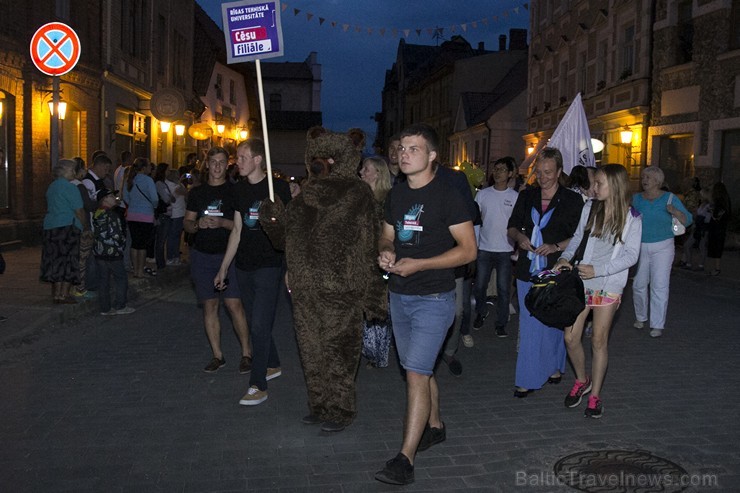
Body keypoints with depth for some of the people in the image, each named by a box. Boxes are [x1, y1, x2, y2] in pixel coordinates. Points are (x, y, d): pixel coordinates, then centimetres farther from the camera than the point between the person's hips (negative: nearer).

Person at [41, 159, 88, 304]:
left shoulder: (51, 187, 16)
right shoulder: (69, 187, -11)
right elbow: (79, 211, -12)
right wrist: (86, 226, 2)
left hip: (50, 227, 9)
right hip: (67, 227, -8)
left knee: (55, 259, 11)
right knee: (68, 260, -3)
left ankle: (56, 292, 15)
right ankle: (64, 294, -4)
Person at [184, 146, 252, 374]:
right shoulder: (196, 192, 10)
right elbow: (187, 224, 11)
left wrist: (222, 223, -20)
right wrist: (198, 224, -11)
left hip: (228, 254, -3)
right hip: (202, 255, 3)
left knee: (234, 304, -8)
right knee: (209, 306, 7)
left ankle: (246, 353, 5)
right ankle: (217, 355, 16)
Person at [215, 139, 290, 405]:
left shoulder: (278, 187, -7)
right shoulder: (239, 189, 9)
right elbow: (237, 230, 15)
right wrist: (224, 268, 15)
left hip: (269, 266, -6)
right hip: (244, 267, 6)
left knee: (259, 325, -8)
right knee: (255, 323, 14)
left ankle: (258, 386, -1)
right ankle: (273, 365, 35)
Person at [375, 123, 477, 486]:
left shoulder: (447, 196, -12)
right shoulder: (397, 194, 8)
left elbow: (469, 249, -14)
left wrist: (417, 264, -21)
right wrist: (385, 252, -6)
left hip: (433, 299, -7)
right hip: (399, 296, 7)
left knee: (416, 373, -11)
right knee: (420, 369, 18)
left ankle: (405, 459, -5)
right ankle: (435, 426, 39)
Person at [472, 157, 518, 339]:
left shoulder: (515, 196, 0)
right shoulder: (483, 194, 4)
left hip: (505, 250, -2)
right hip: (484, 248, 2)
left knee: (503, 289, 2)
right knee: (479, 286, 8)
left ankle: (501, 323, 14)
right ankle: (481, 313, 32)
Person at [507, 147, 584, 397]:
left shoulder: (572, 200, -3)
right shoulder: (526, 196, 8)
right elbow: (512, 227, 15)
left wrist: (556, 247, -18)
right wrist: (519, 236, -7)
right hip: (528, 271, 3)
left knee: (554, 322, 10)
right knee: (528, 326, 3)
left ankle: (554, 366, 32)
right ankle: (528, 379, 11)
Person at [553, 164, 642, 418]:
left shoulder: (632, 218, -6)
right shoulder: (590, 207, 1)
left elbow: (631, 256, -8)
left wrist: (597, 270, -17)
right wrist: (565, 257, -6)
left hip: (608, 285, -2)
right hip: (581, 279, 3)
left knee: (599, 340, 5)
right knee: (570, 337, 0)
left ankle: (595, 395, 21)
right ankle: (582, 380, 27)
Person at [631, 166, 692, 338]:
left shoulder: (669, 198, -2)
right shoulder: (636, 199, 5)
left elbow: (688, 220, -3)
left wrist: (675, 211, -22)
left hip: (662, 248, -3)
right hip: (640, 248, 3)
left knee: (659, 286, -4)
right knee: (639, 285, 7)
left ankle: (658, 325, 3)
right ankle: (640, 317, 27)